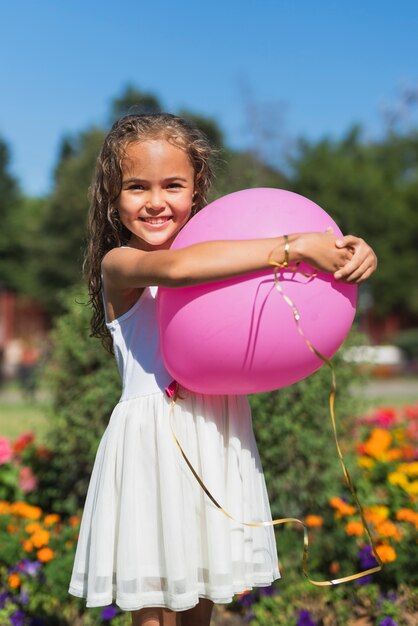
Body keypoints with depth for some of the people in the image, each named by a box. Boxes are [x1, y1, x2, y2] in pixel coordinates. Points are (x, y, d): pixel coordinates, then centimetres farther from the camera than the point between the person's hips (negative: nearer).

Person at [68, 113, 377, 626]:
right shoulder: (119, 265, -9)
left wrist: (355, 257, -21)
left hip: (218, 438, 4)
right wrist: (293, 246, -34)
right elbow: (175, 267, -31)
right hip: (155, 441, -4)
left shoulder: (215, 254, 4)